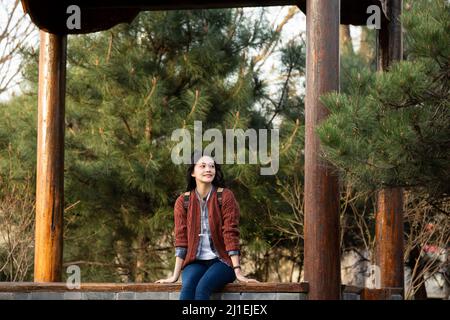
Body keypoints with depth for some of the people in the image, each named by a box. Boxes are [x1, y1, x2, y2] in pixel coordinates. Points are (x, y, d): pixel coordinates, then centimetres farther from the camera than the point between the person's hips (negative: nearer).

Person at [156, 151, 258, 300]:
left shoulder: (225, 196, -4)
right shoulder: (183, 202, 4)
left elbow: (230, 234, -9)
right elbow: (181, 239, 2)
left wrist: (238, 272, -15)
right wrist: (175, 276, -4)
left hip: (221, 261, -2)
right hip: (195, 262, 2)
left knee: (202, 287, -31)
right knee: (188, 286, -30)